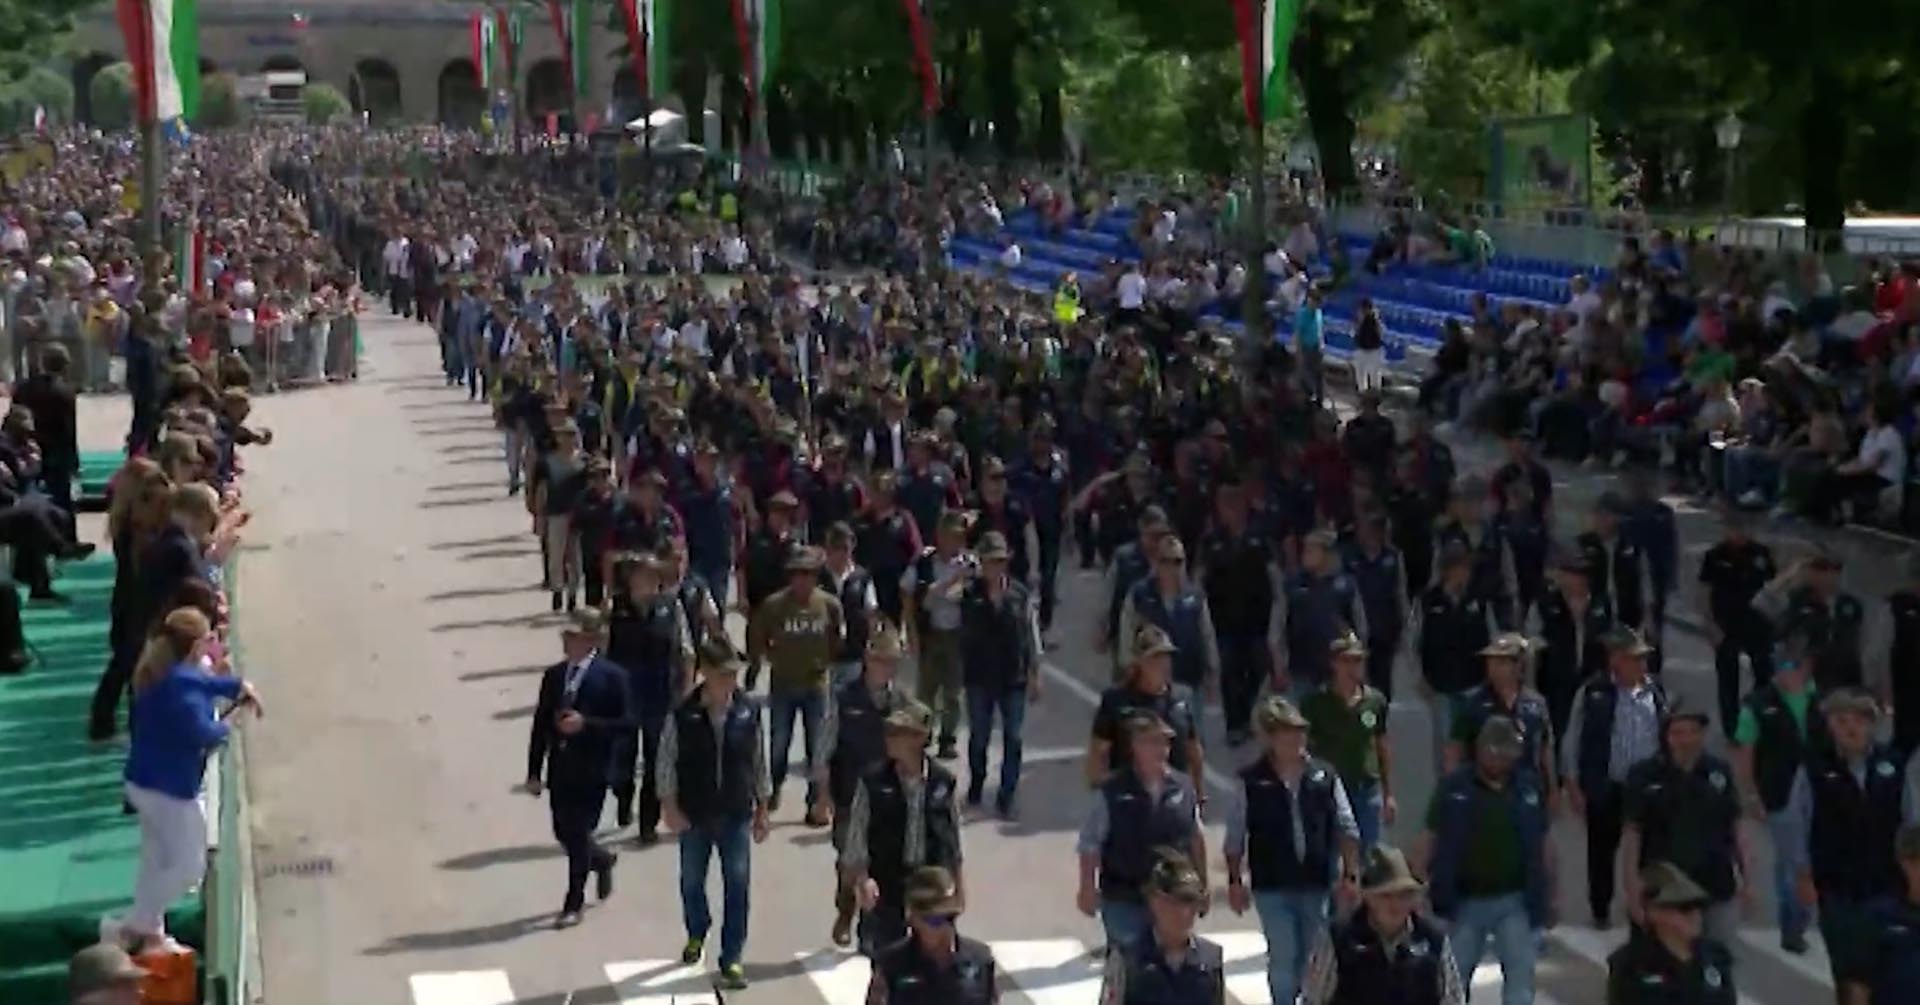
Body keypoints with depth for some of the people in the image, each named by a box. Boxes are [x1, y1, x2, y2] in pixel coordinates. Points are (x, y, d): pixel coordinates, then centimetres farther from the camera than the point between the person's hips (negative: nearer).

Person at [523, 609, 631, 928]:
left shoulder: (611, 676, -8)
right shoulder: (554, 675, 8)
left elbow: (626, 722, -11)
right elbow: (541, 725, 8)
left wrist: (585, 724, -22)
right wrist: (534, 772, 5)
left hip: (592, 771, -5)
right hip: (561, 770, 5)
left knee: (579, 835, -2)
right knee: (564, 834, 11)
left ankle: (573, 904, 12)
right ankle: (602, 860, 41)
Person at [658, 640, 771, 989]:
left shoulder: (750, 712, -8)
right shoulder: (683, 715, -13)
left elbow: (760, 761, 1)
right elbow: (666, 761, -5)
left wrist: (762, 809, 4)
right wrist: (669, 806, -10)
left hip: (737, 814, 0)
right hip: (694, 815, 0)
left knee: (738, 885, 0)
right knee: (691, 882, 17)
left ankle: (731, 958, 11)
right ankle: (696, 934, 45)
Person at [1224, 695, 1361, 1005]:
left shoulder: (1325, 775, -1)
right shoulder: (1251, 782, -6)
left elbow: (1347, 829, 4)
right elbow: (1235, 837, -1)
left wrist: (1349, 875, 0)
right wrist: (1235, 881, -3)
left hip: (1319, 884, 2)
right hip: (1272, 887, -2)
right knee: (1283, 959, 0)